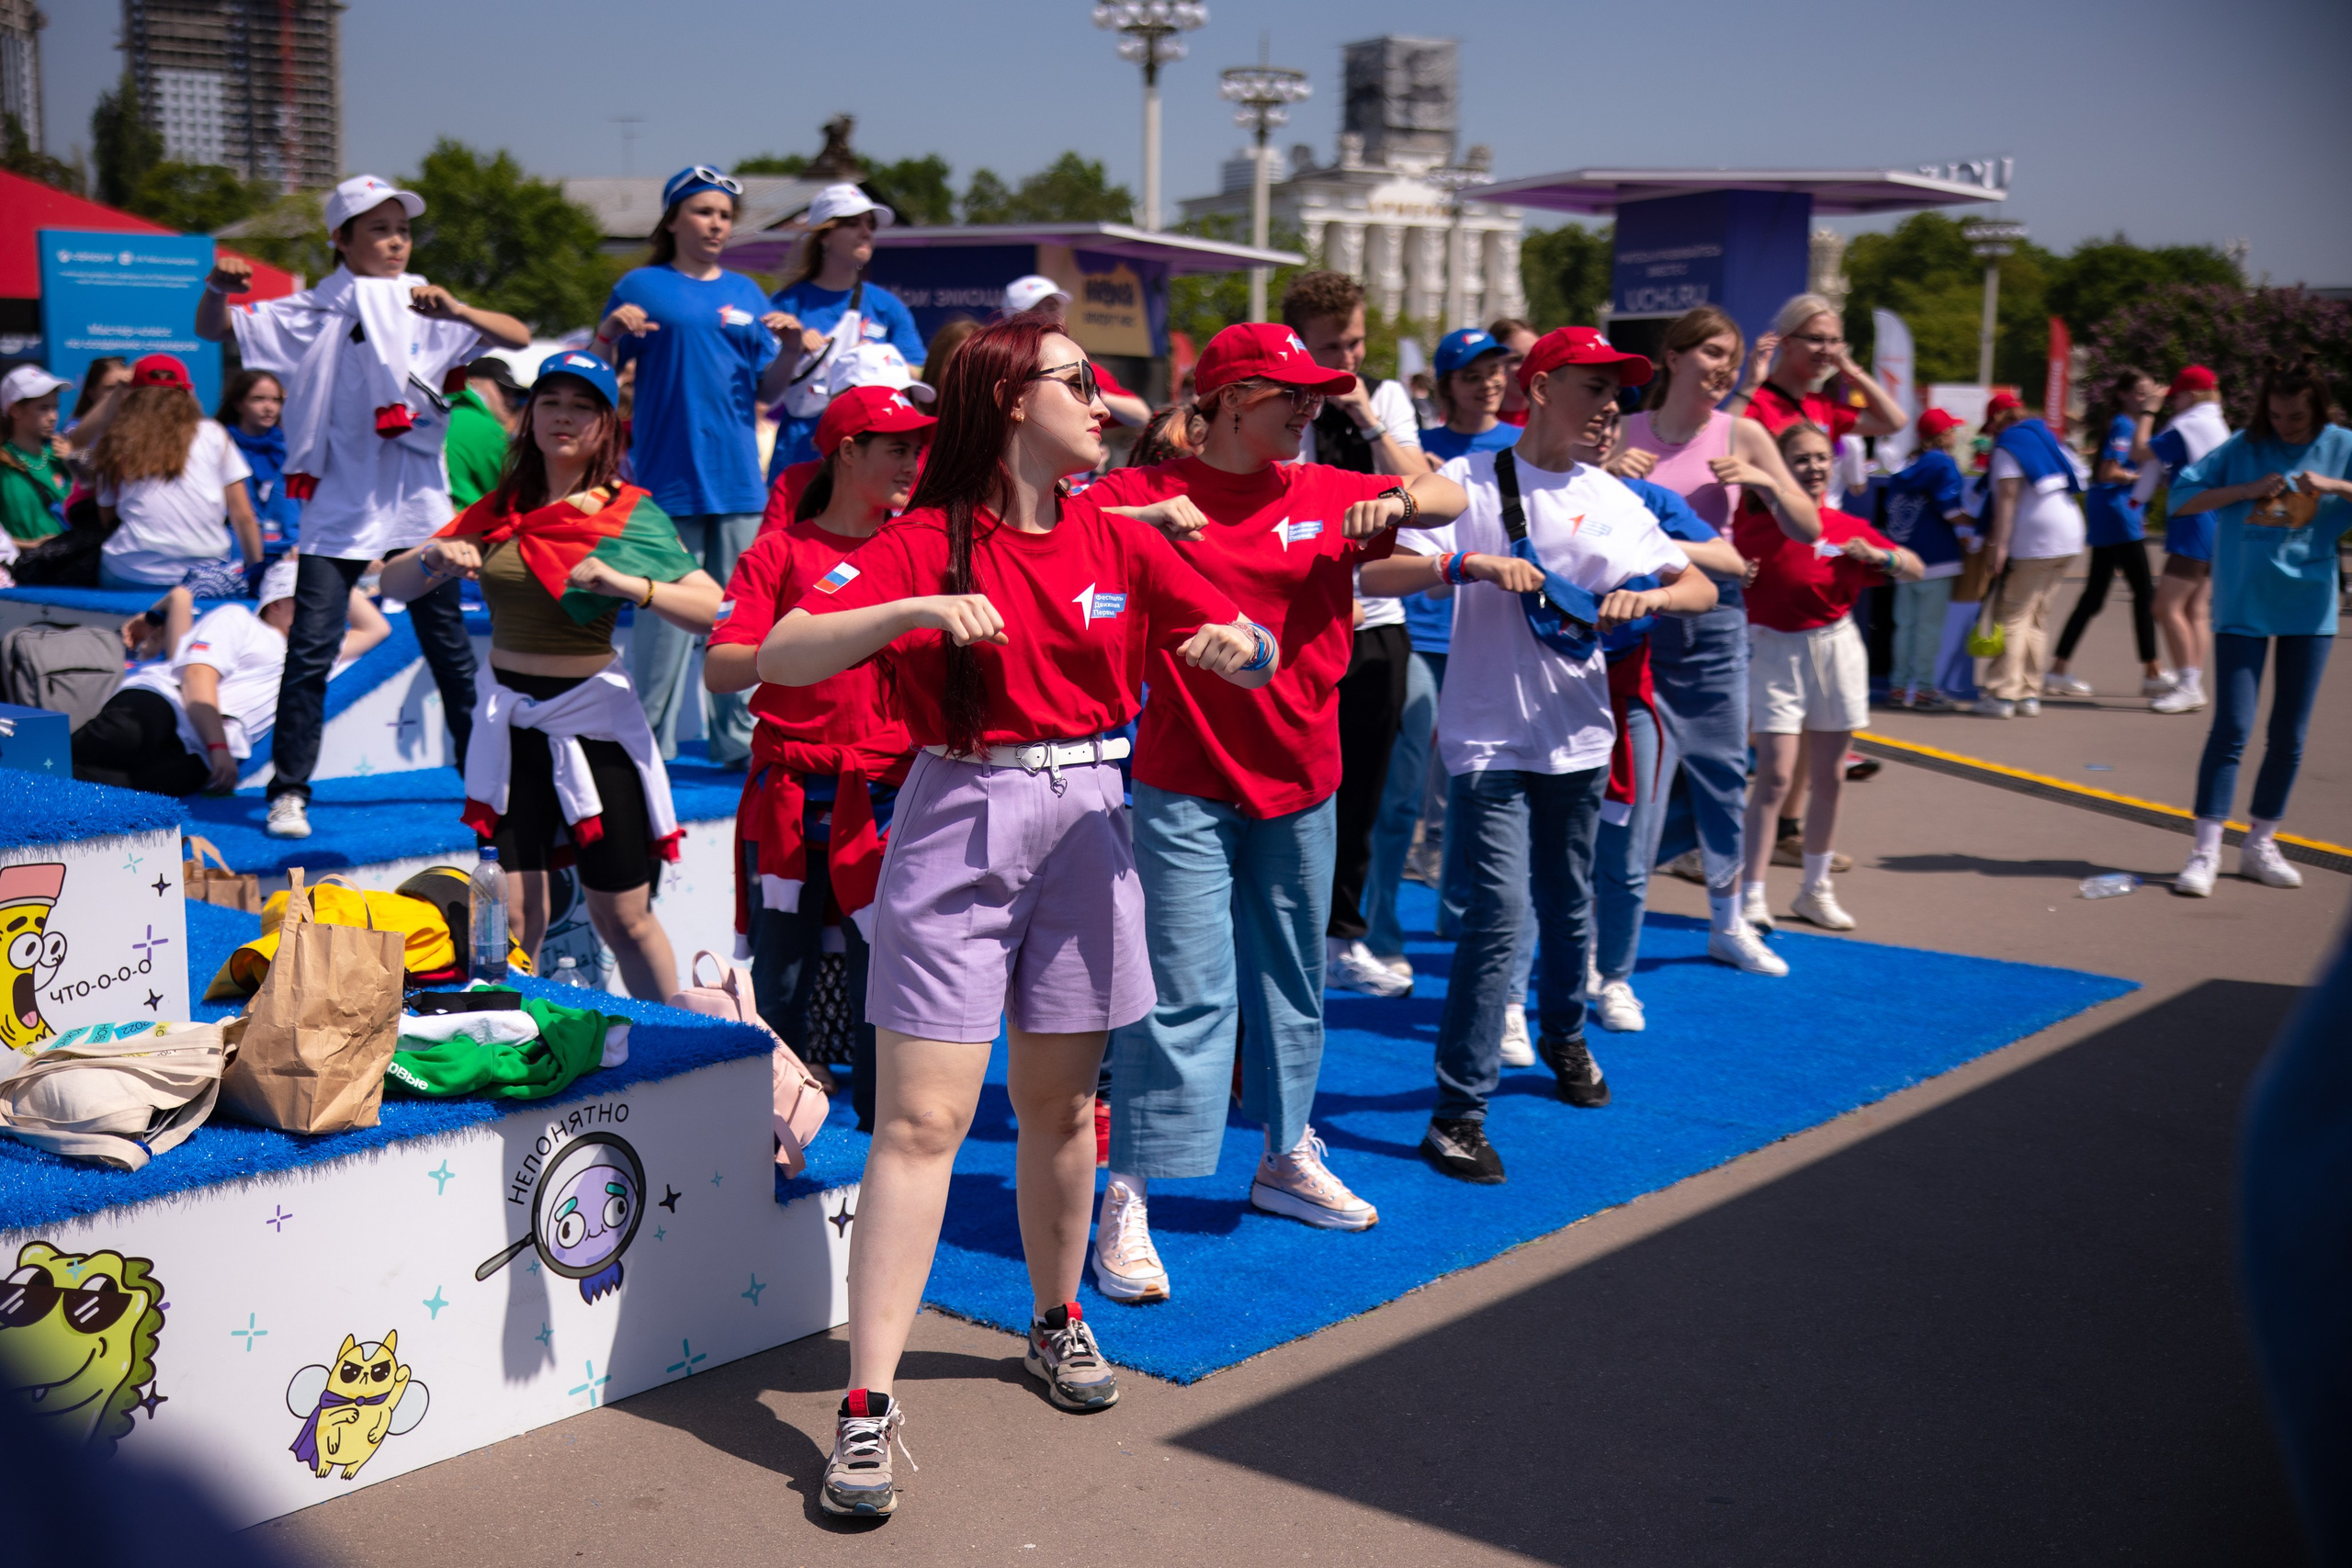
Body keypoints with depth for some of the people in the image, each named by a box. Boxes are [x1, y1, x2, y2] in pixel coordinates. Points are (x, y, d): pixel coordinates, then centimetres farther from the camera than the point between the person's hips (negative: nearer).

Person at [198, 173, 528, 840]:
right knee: (310, 651, -5)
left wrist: (456, 310, -23)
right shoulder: (311, 314, 2)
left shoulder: (426, 309, 4)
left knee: (449, 648, 11)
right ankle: (289, 790, 3)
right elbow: (213, 330, 3)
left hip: (417, 507, 1)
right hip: (338, 508, -1)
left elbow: (518, 336, -5)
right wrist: (217, 286, -19)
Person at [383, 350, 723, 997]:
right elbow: (391, 585, 10)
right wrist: (434, 559, -11)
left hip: (594, 714, -3)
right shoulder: (497, 512, 8)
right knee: (512, 921, 2)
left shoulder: (632, 516, -3)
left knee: (623, 920, 5)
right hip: (507, 718, 3)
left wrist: (628, 585, -26)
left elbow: (715, 611, -13)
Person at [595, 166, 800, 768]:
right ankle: (648, 745, 4)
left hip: (737, 477, 4)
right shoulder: (643, 287, 2)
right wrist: (609, 333, -17)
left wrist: (792, 347, -4)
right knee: (664, 614, -5)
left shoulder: (746, 293, 15)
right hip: (667, 476, -4)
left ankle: (737, 739, 15)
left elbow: (767, 389, 14)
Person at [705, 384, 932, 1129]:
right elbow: (718, 669, -6)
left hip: (887, 795, 1)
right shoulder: (780, 552, 4)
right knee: (779, 979, 5)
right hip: (791, 795, -1)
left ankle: (882, 1125, 11)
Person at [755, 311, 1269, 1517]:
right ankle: (868, 1404, -5)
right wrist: (915, 612, -28)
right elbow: (781, 660, -14)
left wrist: (1236, 642, -14)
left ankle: (1057, 1322, 36)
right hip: (958, 828, -4)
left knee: (1060, 1104, 14)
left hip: (1082, 825, 4)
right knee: (921, 1118, -9)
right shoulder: (925, 544, -4)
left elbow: (1258, 660, 10)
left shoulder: (1119, 543, 8)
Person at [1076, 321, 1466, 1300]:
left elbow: (1450, 499, 9)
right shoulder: (1145, 493, -6)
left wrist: (1395, 500, -12)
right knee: (1183, 992, -10)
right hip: (1187, 788, -5)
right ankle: (1127, 1200, -4)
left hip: (1302, 781, 5)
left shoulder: (1327, 494, 5)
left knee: (1294, 982, 16)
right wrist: (1148, 518, -32)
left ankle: (1287, 1160, 33)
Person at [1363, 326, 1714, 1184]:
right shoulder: (1469, 481, -5)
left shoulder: (1610, 499, 7)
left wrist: (1644, 596, -12)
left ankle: (1564, 1038, 45)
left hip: (1577, 735, 5)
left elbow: (1702, 588, 9)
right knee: (1498, 914, -12)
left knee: (1568, 905, 17)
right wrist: (1474, 563, -26)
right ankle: (1457, 1112, -5)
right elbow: (1377, 575, -12)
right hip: (1488, 736, -5)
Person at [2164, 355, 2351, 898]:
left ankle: (2260, 844, 21)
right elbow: (2182, 497, -4)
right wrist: (2245, 490, -16)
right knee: (2232, 727, -8)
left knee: (2289, 735, 9)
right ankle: (2205, 851, -5)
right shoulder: (2244, 448, -2)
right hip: (2243, 607, -2)